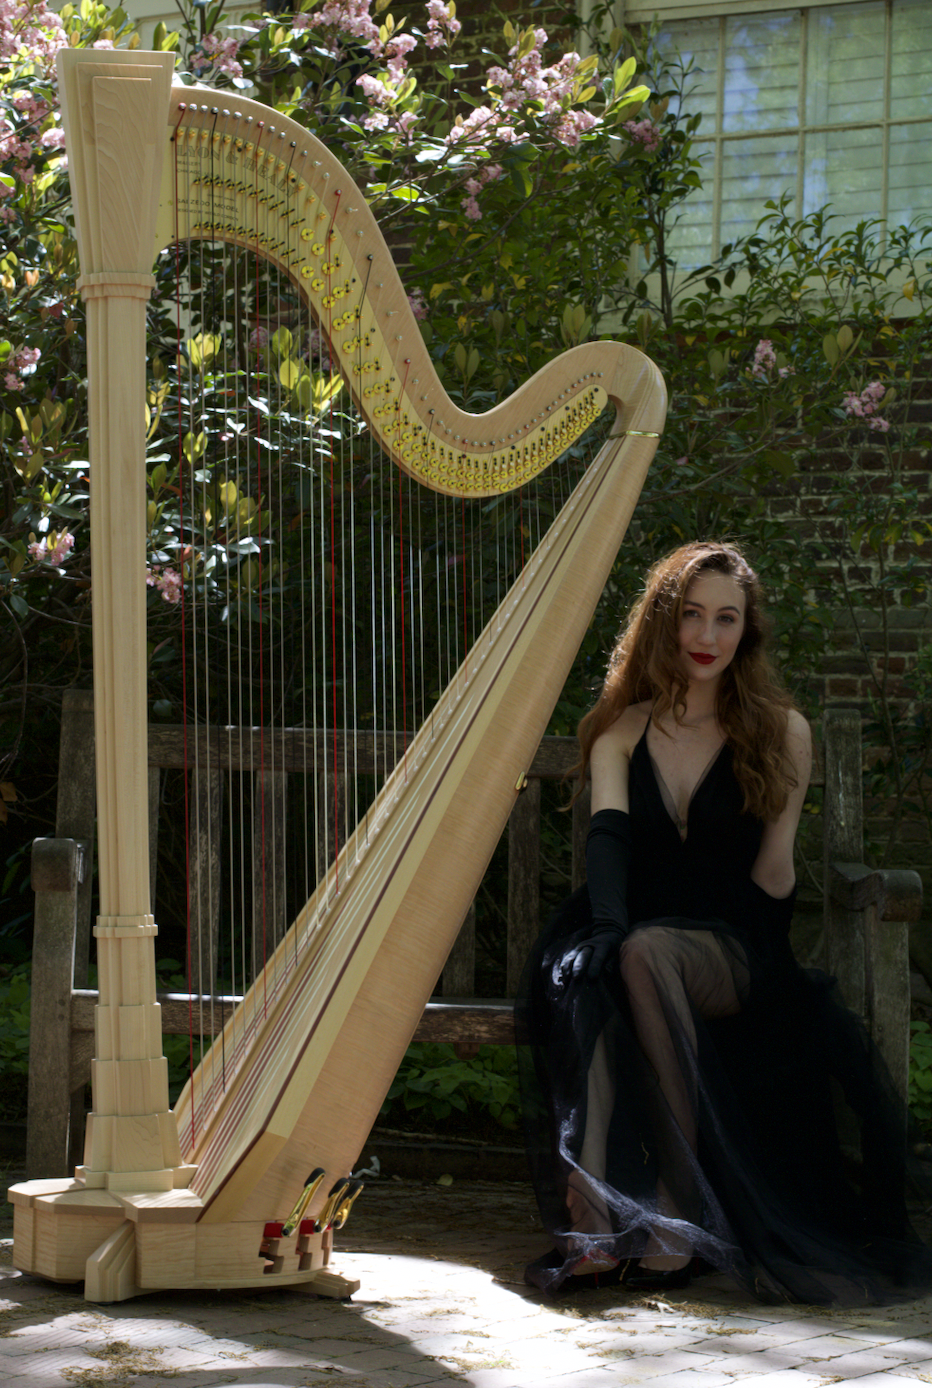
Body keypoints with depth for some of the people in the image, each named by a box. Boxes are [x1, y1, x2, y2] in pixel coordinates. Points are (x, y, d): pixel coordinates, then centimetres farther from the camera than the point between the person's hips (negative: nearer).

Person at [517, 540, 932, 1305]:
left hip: (729, 956, -2)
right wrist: (608, 933, -25)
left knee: (648, 953, -37)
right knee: (582, 982, -34)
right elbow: (608, 839, -5)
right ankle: (593, 1225, -46)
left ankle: (679, 1214, -38)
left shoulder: (780, 733, 7)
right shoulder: (620, 731, 12)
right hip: (630, 947, 2)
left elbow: (772, 873, 4)